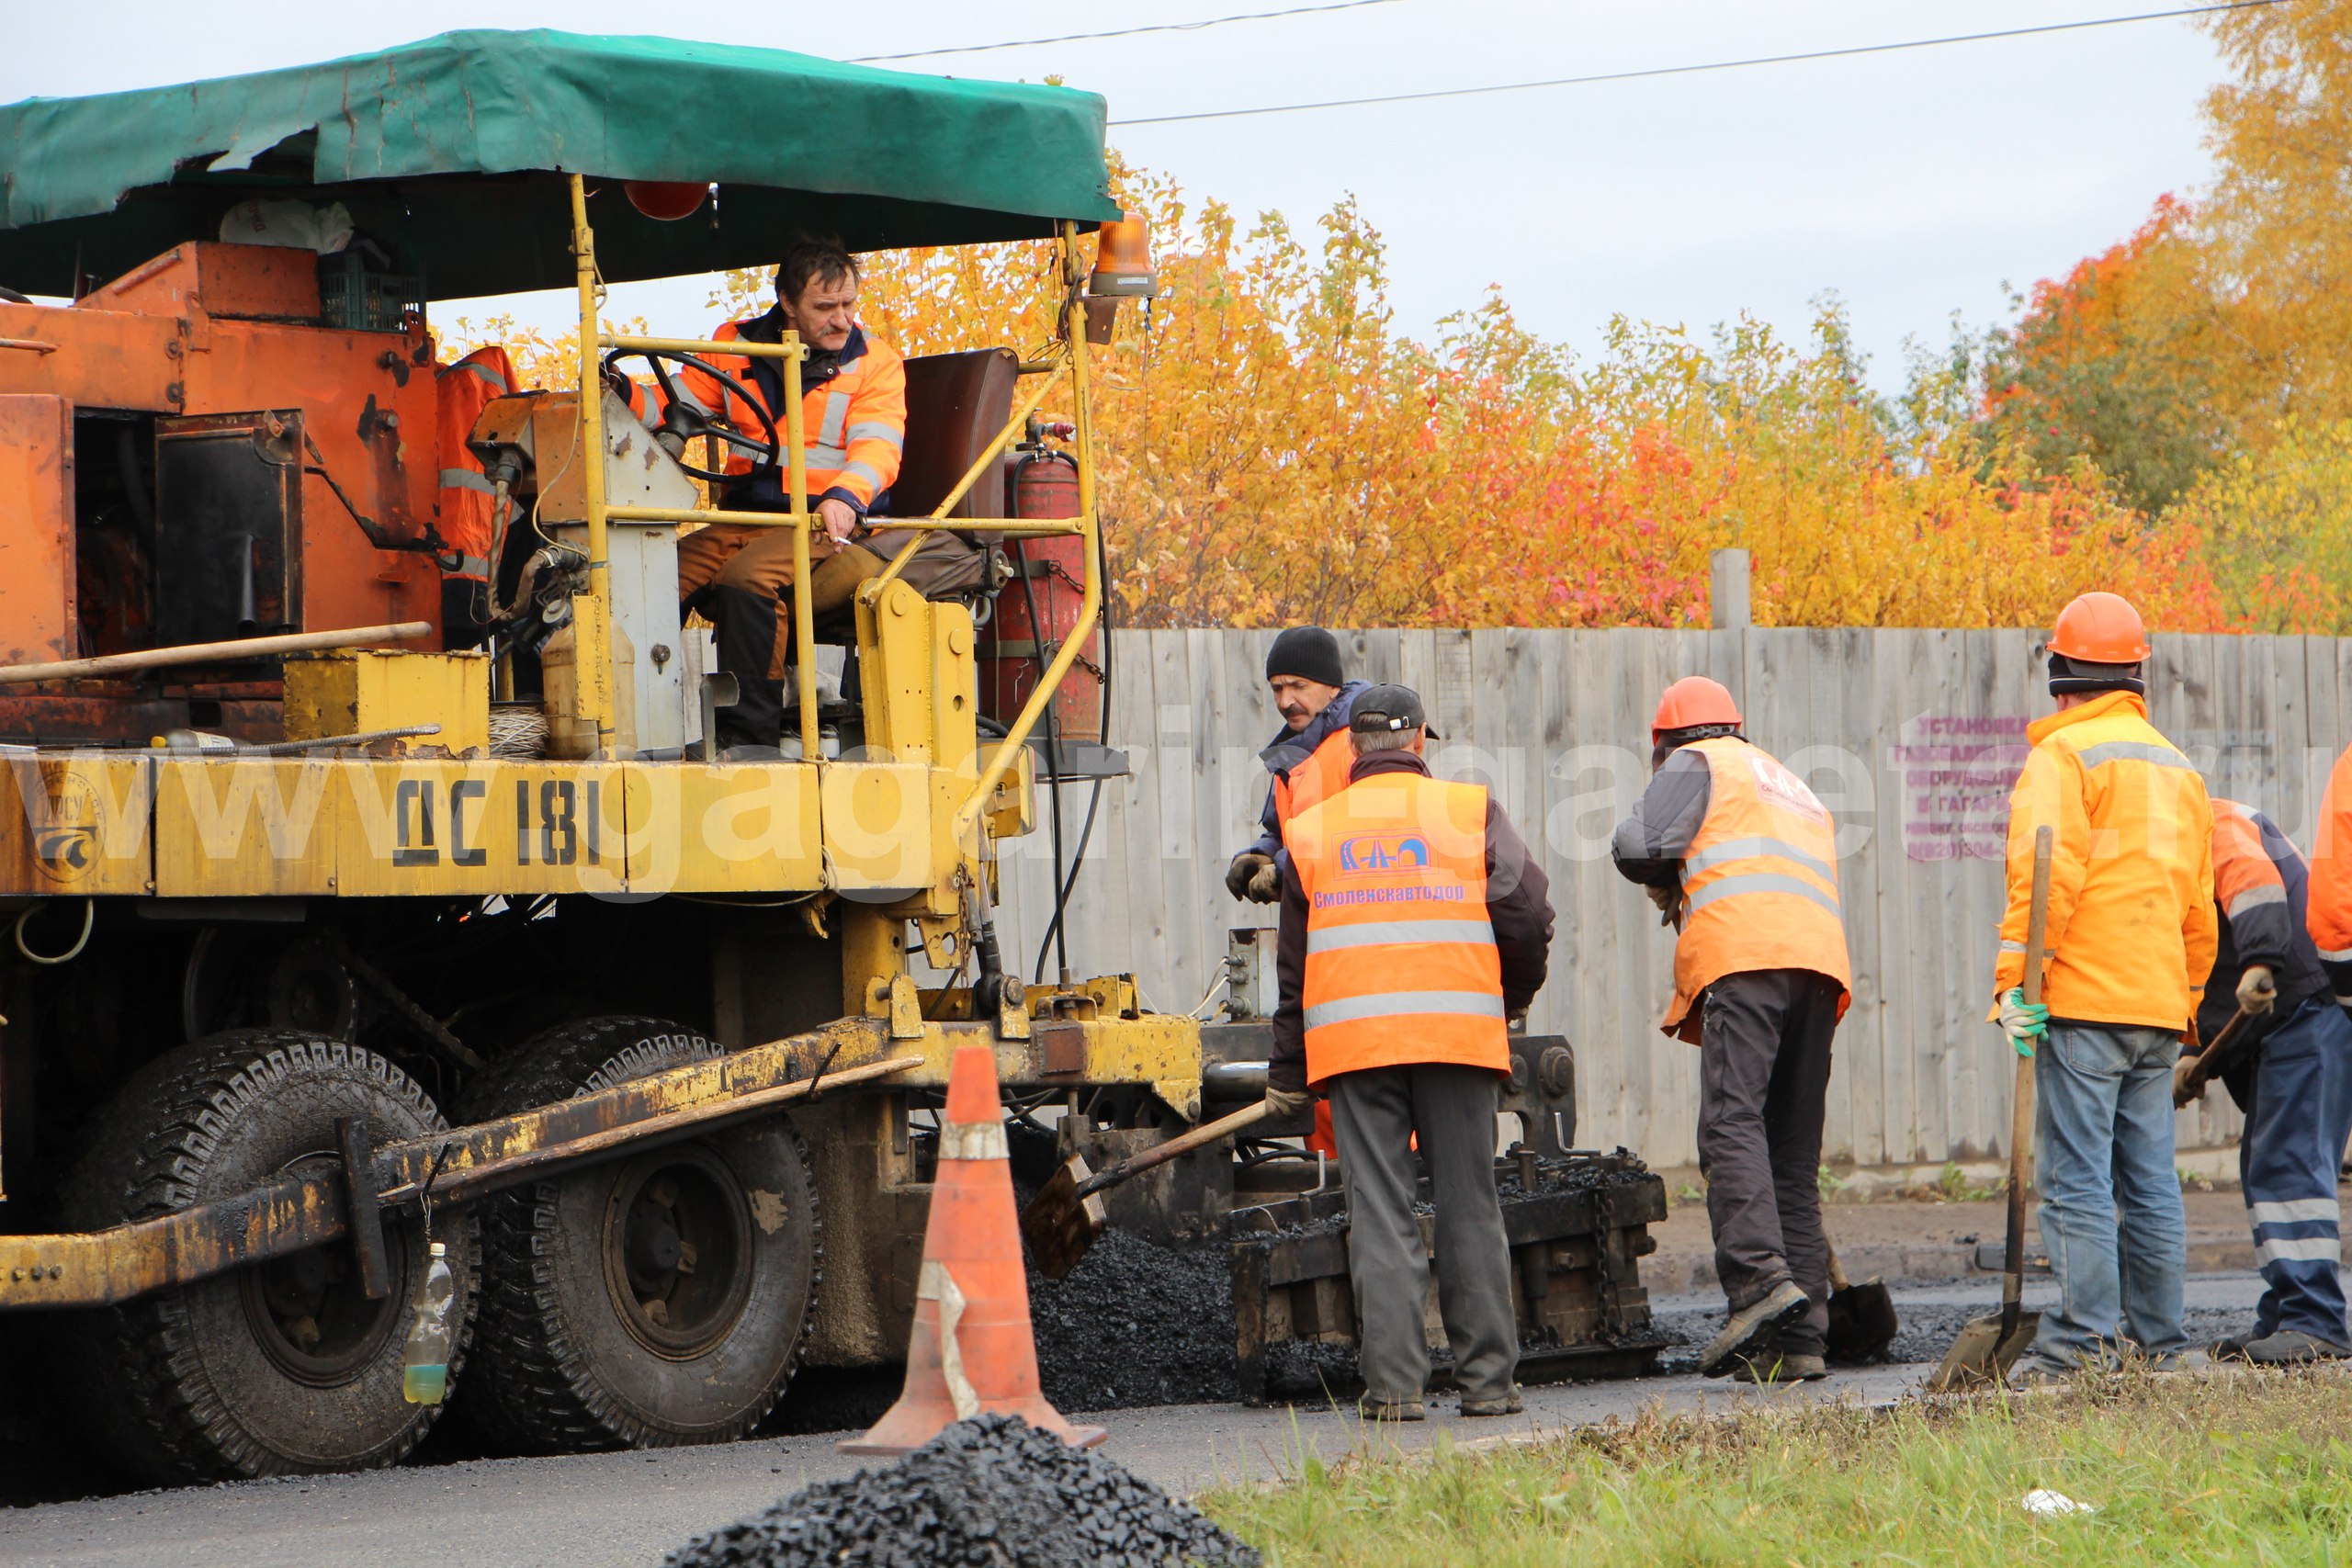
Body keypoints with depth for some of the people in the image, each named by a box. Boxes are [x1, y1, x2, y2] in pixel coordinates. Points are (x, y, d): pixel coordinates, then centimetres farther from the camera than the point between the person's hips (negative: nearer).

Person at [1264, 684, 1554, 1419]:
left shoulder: (1310, 830, 11)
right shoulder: (1470, 811, 5)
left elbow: (1294, 963, 13)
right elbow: (1526, 916, -2)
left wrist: (1286, 1074, 18)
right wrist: (1511, 1000, 17)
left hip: (1350, 1040, 1)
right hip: (1459, 1029, -1)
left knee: (1378, 1214, 0)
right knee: (1468, 1212, 5)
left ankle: (1392, 1384, -5)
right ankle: (1487, 1378, 6)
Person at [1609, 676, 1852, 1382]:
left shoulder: (1695, 766, 14)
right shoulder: (1793, 787, 37)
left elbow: (1637, 846, 1)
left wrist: (1669, 882, 22)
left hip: (1744, 953, -7)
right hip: (1823, 957, 7)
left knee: (1731, 1121, -18)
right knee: (1794, 1152, 5)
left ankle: (1759, 1277, -38)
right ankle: (1801, 1336, -2)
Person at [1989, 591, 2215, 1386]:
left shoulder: (2065, 754, -5)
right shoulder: (2177, 767, 19)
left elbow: (2047, 875, -16)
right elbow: (2200, 909, 23)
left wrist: (2015, 980, -15)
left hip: (2084, 999, -7)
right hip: (2159, 1006, 7)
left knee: (2077, 1179, -8)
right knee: (2150, 1180, 9)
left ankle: (2082, 1342, -11)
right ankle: (2162, 1345, 10)